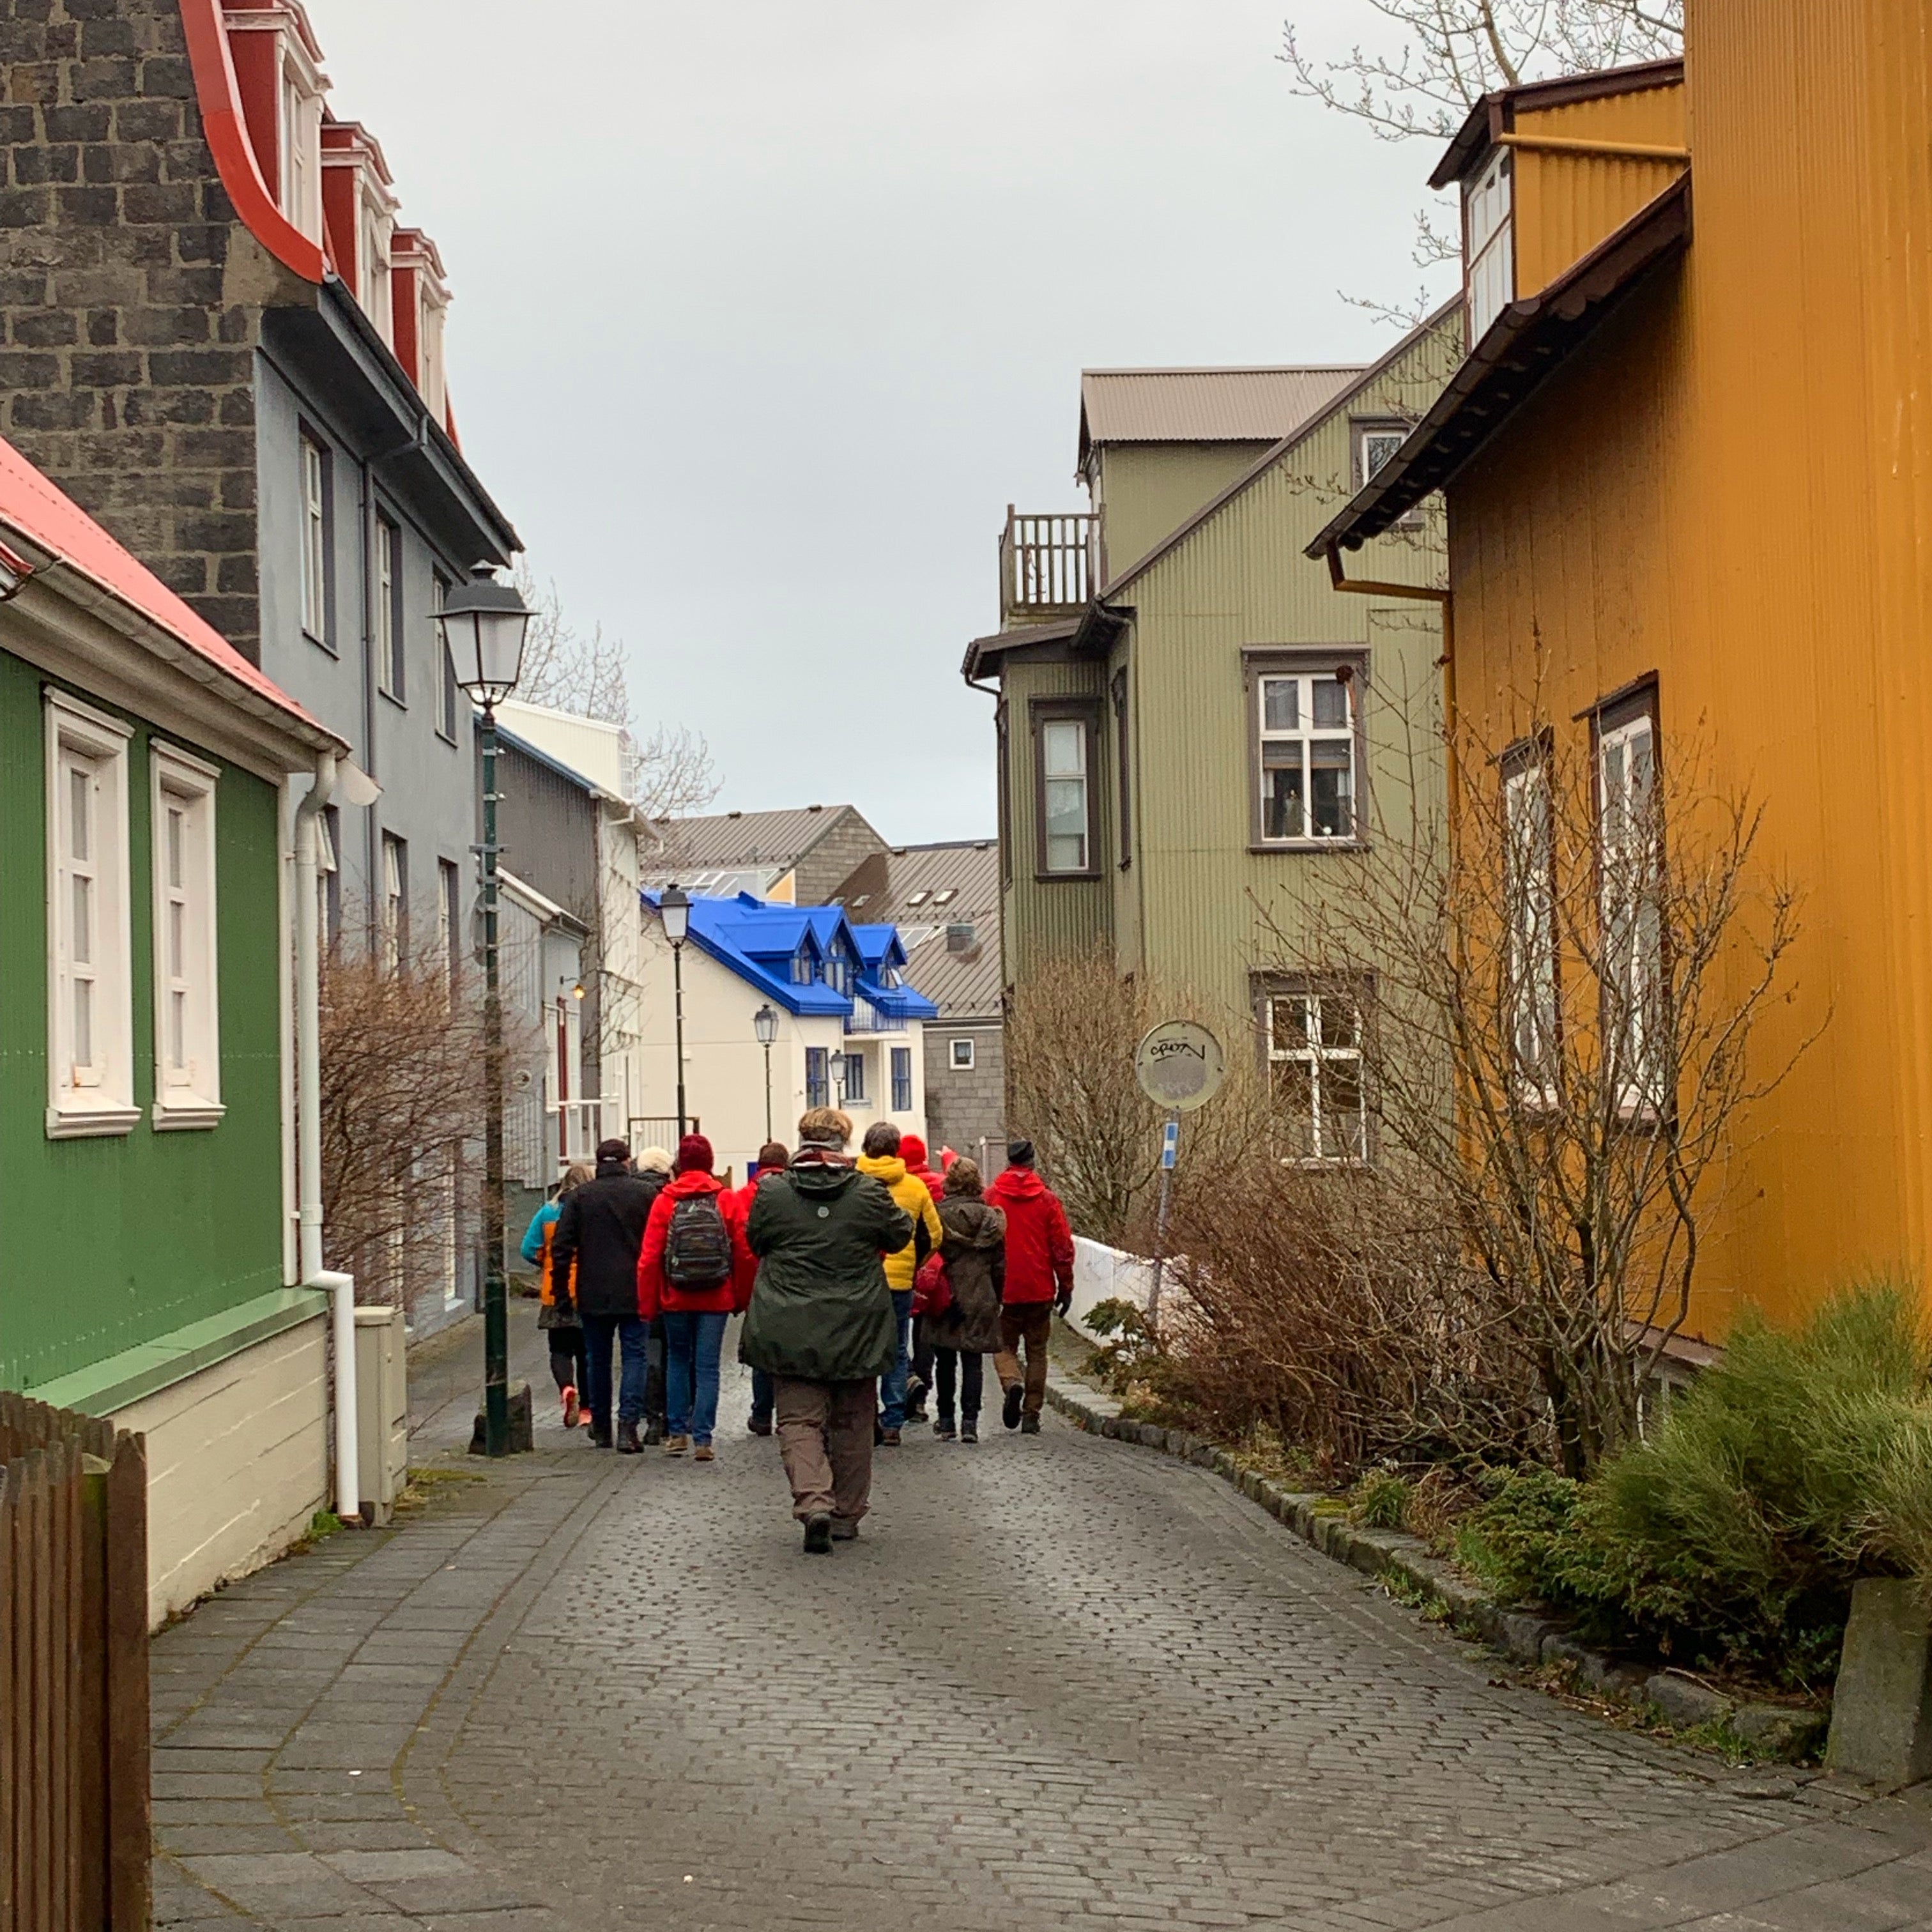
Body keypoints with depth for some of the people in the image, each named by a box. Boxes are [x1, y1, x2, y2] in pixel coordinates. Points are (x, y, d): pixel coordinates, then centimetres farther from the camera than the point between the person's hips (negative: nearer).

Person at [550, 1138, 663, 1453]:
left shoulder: (581, 1196, 1)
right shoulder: (646, 1192, -3)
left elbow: (561, 1245, -2)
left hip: (594, 1294, 2)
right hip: (634, 1293, -2)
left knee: (598, 1359, 14)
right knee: (634, 1356, 1)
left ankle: (601, 1429, 21)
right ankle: (628, 1425, -13)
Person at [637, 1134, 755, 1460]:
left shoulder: (665, 1201, -4)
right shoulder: (727, 1200, -4)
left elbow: (649, 1257, -4)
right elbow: (744, 1253, -3)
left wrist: (647, 1304, 4)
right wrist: (742, 1298, 9)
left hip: (675, 1299, 1)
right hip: (716, 1299, -1)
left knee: (677, 1361, 17)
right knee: (707, 1367, 4)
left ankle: (676, 1433, 19)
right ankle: (702, 1439, 1)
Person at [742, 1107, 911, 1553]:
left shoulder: (772, 1194, -7)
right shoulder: (869, 1194, -7)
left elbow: (755, 1242, 9)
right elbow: (900, 1236, 8)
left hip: (790, 1330, -1)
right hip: (856, 1331, 1)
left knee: (799, 1420, 3)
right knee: (851, 1423, 14)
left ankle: (814, 1503, -19)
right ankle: (847, 1516, 22)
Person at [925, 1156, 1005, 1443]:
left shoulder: (937, 1215, -8)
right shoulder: (990, 1218, -1)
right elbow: (1000, 1264, 4)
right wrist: (995, 1299, 14)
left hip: (944, 1298, -1)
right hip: (979, 1301, 1)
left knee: (945, 1361, 10)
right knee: (973, 1362, 3)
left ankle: (945, 1420, 14)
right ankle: (969, 1421, -4)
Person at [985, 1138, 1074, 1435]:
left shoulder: (991, 1197, -4)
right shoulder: (1047, 1199, -3)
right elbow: (1063, 1246, -2)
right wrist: (1066, 1287, 8)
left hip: (1003, 1288, -1)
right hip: (1040, 1290, 1)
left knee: (1005, 1345, 13)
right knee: (1037, 1351, 11)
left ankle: (1012, 1383, -17)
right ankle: (1031, 1416, 8)